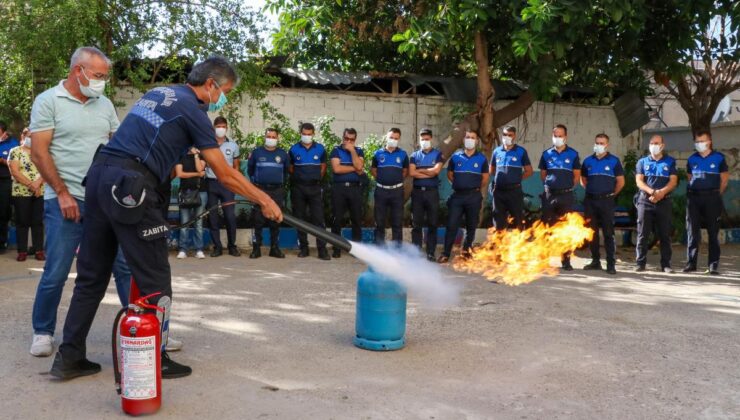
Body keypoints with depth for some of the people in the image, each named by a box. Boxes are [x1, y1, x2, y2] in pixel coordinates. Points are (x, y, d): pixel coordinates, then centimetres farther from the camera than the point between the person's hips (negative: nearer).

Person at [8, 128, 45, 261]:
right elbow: (14, 172, -8)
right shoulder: (15, 152, 3)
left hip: (40, 192, 2)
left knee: (38, 221, 3)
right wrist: (30, 185, -15)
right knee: (22, 222, 1)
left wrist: (38, 183, -15)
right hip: (21, 193, -2)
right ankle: (22, 251, 5)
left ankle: (39, 250, 5)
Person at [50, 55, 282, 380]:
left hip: (99, 174, 9)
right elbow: (224, 174, -2)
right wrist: (264, 201, 6)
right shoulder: (192, 109, -3)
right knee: (154, 278, 1)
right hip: (129, 185, -9)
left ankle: (69, 358, 18)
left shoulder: (157, 93, 21)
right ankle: (155, 361, 9)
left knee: (91, 275, 13)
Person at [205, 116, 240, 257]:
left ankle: (232, 245, 10)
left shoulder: (233, 145, 7)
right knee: (212, 216, 3)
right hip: (211, 183, 0)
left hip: (227, 183, 0)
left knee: (230, 216, -3)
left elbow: (236, 166, 12)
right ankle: (217, 246, 11)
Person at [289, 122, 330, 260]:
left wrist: (316, 179, 7)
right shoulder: (294, 149, 2)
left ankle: (322, 249, -5)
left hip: (315, 188, 0)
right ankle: (303, 248, 14)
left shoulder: (320, 149, 4)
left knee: (318, 218, -5)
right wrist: (298, 179, 7)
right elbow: (290, 168, 9)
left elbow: (323, 166, 11)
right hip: (298, 188, 1)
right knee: (300, 218, 5)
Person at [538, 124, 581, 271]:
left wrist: (567, 186, 2)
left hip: (566, 195, -1)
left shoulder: (573, 154, 2)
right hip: (549, 195, 1)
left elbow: (577, 175, 6)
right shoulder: (546, 154, 6)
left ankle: (566, 260, 10)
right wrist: (550, 184, 3)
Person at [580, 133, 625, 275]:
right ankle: (595, 261, 17)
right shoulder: (588, 161, 8)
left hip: (606, 200, -3)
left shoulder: (614, 161, 0)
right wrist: (592, 190, 13)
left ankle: (611, 263, -1)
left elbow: (620, 182, 3)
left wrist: (611, 194, 6)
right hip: (590, 200, 4)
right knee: (592, 231, 8)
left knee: (608, 233, -3)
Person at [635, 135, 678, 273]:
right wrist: (652, 192, -16)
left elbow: (673, 181, 1)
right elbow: (639, 181, 1)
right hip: (645, 201, 0)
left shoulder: (670, 161, 12)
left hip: (664, 202, 0)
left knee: (665, 234, 2)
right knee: (642, 234, -2)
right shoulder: (642, 162, 12)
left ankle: (665, 264, 7)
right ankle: (640, 263, 2)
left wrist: (661, 192, -16)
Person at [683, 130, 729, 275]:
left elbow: (724, 179, 5)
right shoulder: (692, 159, 8)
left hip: (712, 197, -3)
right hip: (694, 197, 3)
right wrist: (692, 192, 8)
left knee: (713, 232, 0)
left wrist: (716, 195, 6)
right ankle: (691, 263, 8)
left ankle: (713, 264, 4)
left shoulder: (719, 158, 0)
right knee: (692, 231, 3)